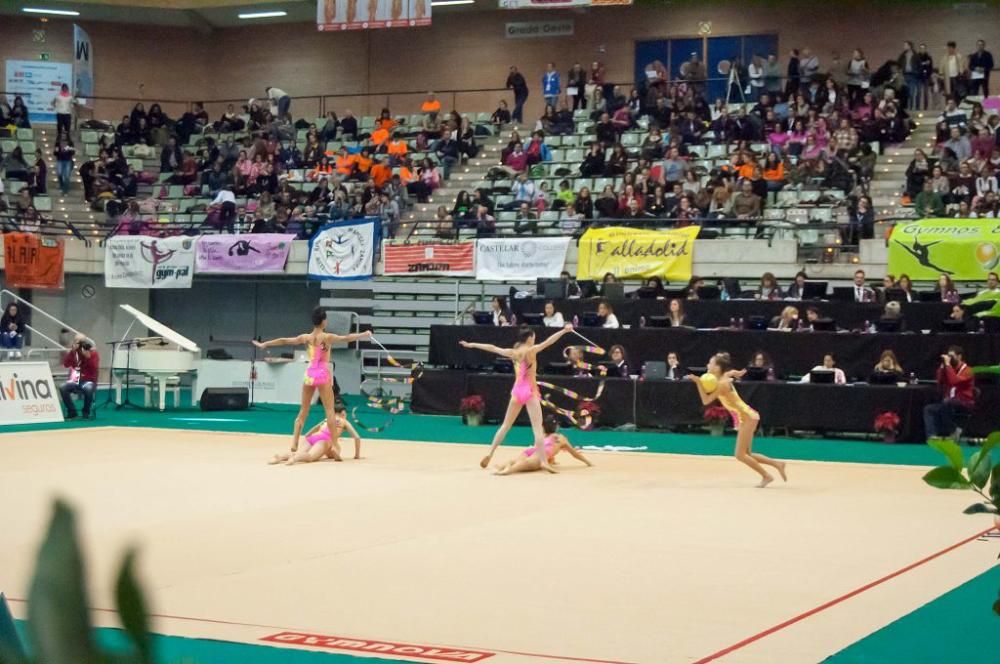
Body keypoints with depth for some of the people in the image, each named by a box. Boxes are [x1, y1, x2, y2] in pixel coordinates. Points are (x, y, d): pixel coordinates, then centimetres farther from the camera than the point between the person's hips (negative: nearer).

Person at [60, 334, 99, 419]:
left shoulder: (93, 352, -1)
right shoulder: (73, 352, 8)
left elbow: (94, 367, -14)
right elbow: (66, 364, -7)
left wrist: (88, 356, -26)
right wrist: (71, 352, -15)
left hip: (88, 381, -3)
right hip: (74, 381, 3)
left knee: (88, 389, -39)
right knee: (63, 388, -28)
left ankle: (86, 412, -13)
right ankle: (72, 411, -10)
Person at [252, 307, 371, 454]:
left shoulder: (306, 338, 4)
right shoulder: (327, 337, -9)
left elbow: (283, 340, 12)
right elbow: (346, 338, -20)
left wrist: (264, 344, 22)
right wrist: (363, 335, -19)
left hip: (309, 375, 4)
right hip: (323, 375, -4)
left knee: (303, 411, 11)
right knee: (329, 411, -3)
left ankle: (294, 444, 8)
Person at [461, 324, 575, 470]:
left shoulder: (512, 352, 6)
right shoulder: (531, 350, -8)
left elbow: (491, 348, 14)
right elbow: (548, 342, -20)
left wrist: (471, 344, 23)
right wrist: (564, 331, -28)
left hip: (517, 391, 5)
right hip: (530, 391, -5)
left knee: (505, 425, 16)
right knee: (537, 427, -9)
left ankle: (490, 453, 13)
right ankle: (543, 461, -18)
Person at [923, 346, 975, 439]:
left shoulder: (966, 370, -9)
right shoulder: (951, 369, 13)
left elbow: (954, 381, -25)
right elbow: (940, 384, 8)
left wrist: (948, 365, -20)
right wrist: (942, 367, 1)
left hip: (965, 404, -8)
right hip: (949, 403, 8)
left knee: (946, 403, -37)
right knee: (928, 409, -9)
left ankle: (950, 432, -22)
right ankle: (932, 435, -27)